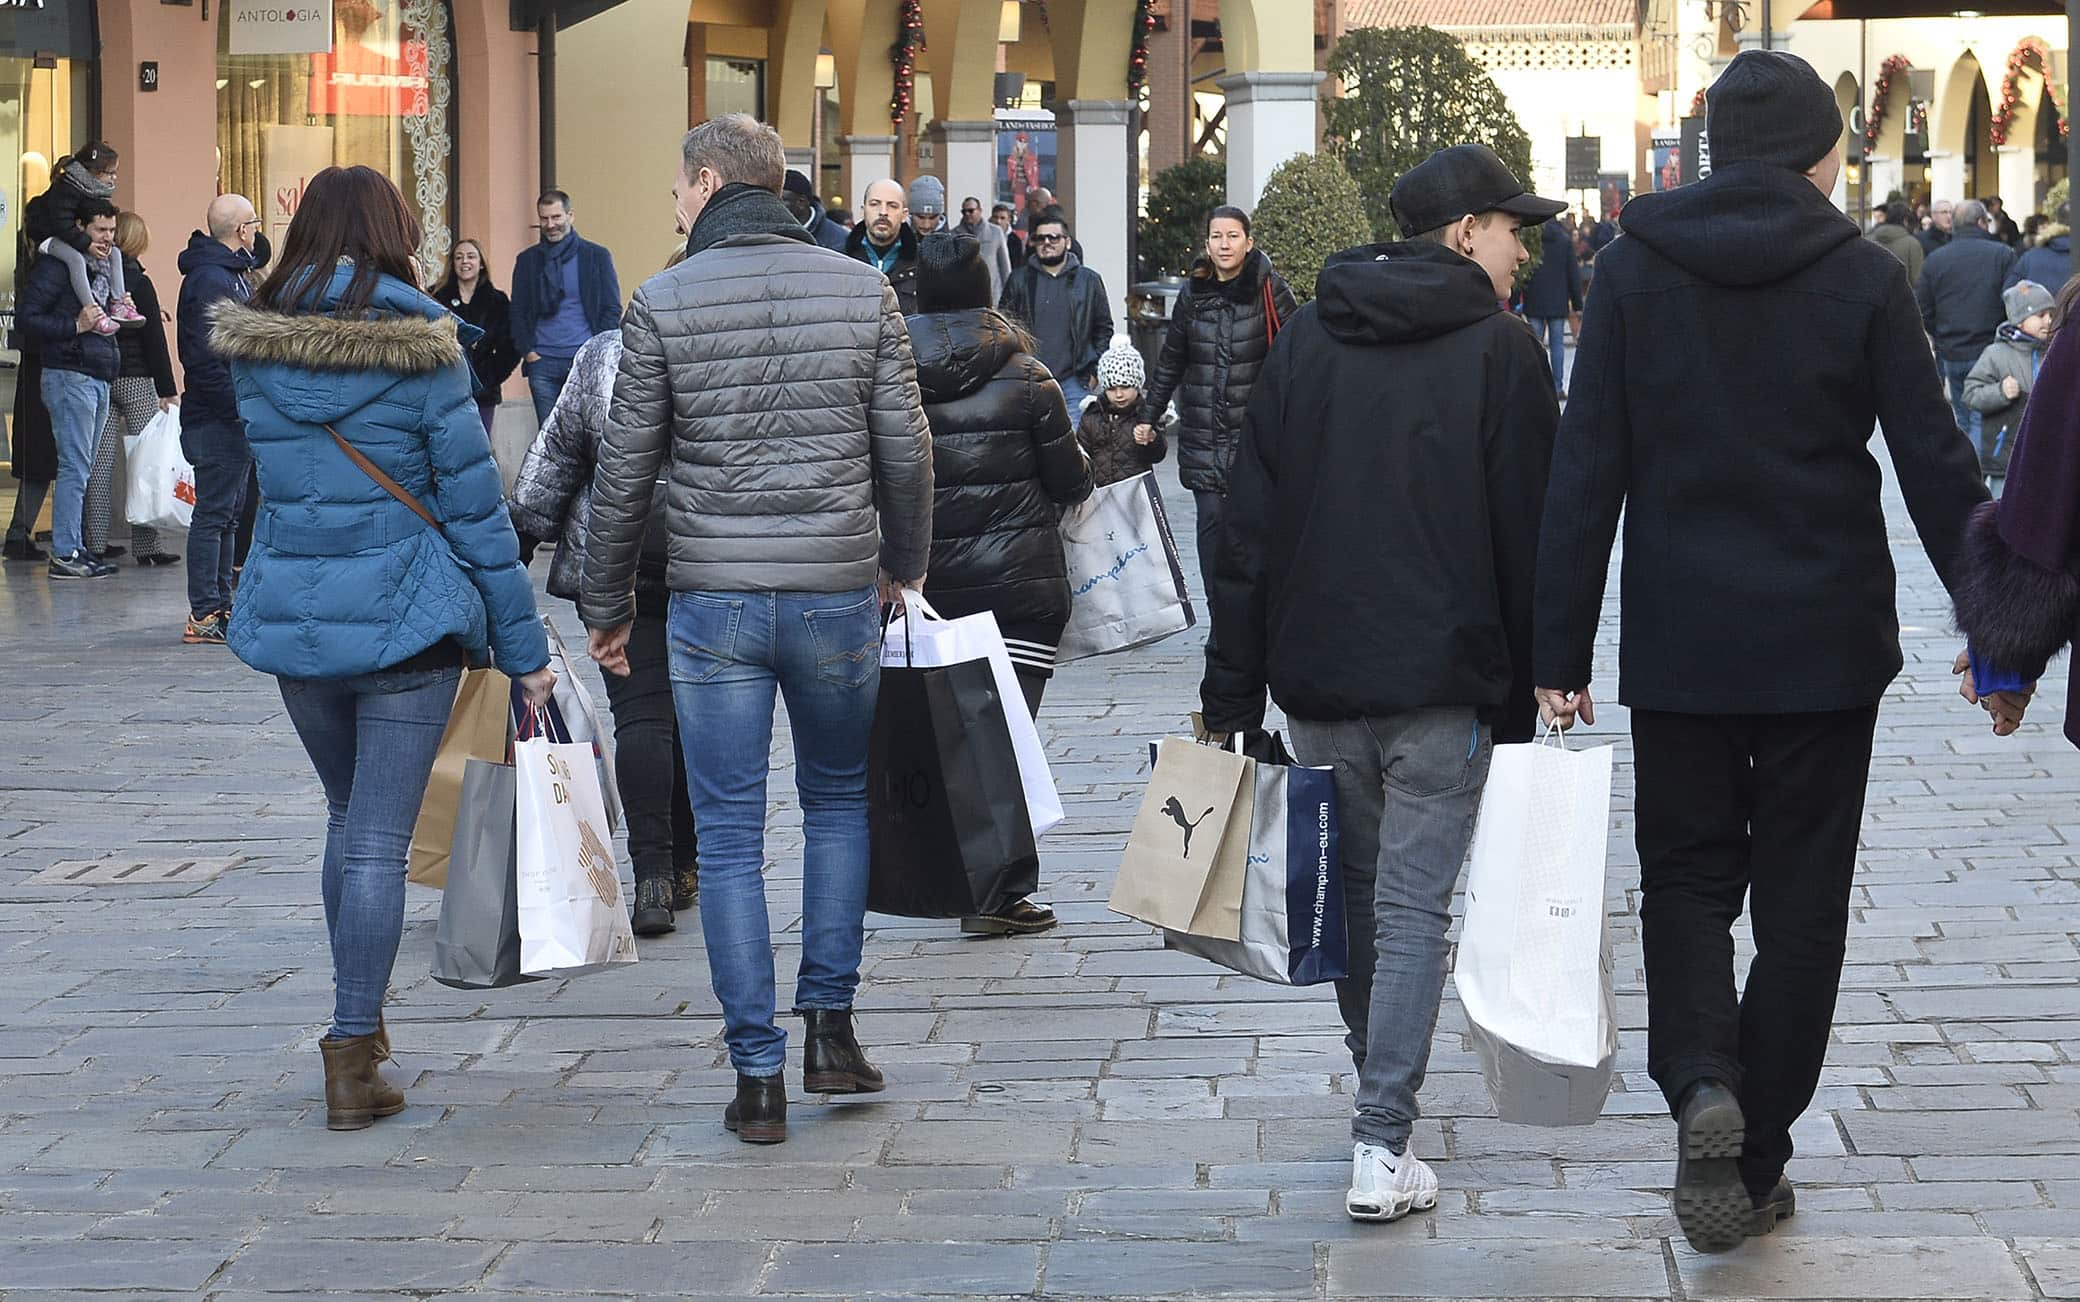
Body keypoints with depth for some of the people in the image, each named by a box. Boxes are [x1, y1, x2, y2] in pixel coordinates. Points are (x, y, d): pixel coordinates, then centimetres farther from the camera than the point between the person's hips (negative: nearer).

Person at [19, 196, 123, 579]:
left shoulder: (103, 266, 18)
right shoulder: (58, 266, -9)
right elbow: (27, 317, -13)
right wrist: (76, 326, -21)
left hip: (98, 378, 9)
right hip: (70, 376, -9)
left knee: (81, 468, 10)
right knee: (74, 467, -10)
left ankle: (74, 546, 13)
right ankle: (65, 554, -9)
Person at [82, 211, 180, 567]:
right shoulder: (138, 283, -10)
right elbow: (154, 341, -9)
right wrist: (167, 390, -7)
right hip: (136, 379, -5)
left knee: (102, 458, 7)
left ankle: (96, 541, 7)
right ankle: (146, 544, -4)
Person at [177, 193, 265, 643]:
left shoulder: (232, 273, 16)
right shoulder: (210, 281, -18)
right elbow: (205, 359, -24)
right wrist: (239, 407, -23)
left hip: (230, 419, 11)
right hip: (219, 419, -11)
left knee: (227, 512, 14)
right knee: (214, 513, -8)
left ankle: (219, 607, 21)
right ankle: (205, 616, -6)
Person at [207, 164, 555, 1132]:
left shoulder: (251, 351, 1)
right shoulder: (421, 347, -10)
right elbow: (475, 505, -8)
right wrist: (524, 647, -3)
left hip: (293, 618, 4)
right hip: (404, 618, -4)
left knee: (348, 818, 22)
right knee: (380, 840, 0)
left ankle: (359, 1025, 30)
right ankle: (354, 1064, -1)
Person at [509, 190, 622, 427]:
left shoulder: (597, 256, 5)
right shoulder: (527, 260, 12)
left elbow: (612, 309, 4)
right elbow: (518, 313, 13)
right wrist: (527, 352, 0)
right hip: (542, 361, 2)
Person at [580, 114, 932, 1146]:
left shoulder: (663, 304, -4)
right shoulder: (864, 291, 0)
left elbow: (625, 470, -1)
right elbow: (905, 449, 3)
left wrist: (605, 607, 10)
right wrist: (906, 559, 21)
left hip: (713, 603, -2)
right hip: (838, 595, 2)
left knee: (729, 839, 5)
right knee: (838, 802, 22)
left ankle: (758, 1078, 4)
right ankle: (830, 1026, 16)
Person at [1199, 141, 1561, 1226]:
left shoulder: (1305, 340, 8)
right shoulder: (1499, 351, -5)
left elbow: (1249, 525, 6)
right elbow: (1526, 537, -4)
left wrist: (1232, 691, 7)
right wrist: (1523, 690, 4)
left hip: (1315, 679, 4)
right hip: (1441, 685, -4)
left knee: (1352, 893, 18)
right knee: (1413, 909, -2)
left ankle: (1381, 1098, 31)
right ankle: (1384, 1148, -7)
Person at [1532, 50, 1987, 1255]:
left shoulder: (1635, 267, -2)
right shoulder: (1864, 277, -6)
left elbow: (1589, 467, -4)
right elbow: (1936, 465, -5)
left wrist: (1563, 650, 0)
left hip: (1680, 639, 1)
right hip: (1824, 642, -1)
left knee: (1687, 873, 14)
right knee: (1799, 894, 10)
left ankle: (1701, 1085, -12)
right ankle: (1757, 1162, 12)